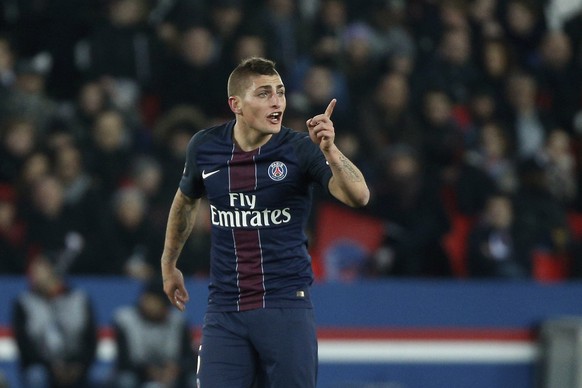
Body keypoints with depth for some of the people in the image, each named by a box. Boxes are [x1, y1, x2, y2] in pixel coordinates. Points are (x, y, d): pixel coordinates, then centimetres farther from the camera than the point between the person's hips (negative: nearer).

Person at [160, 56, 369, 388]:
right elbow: (186, 201, 22)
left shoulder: (300, 149, -9)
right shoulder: (204, 148, 1)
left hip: (286, 304, -2)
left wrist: (329, 151, -38)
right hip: (225, 308, 2)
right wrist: (169, 265, 31)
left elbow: (359, 196, -22)